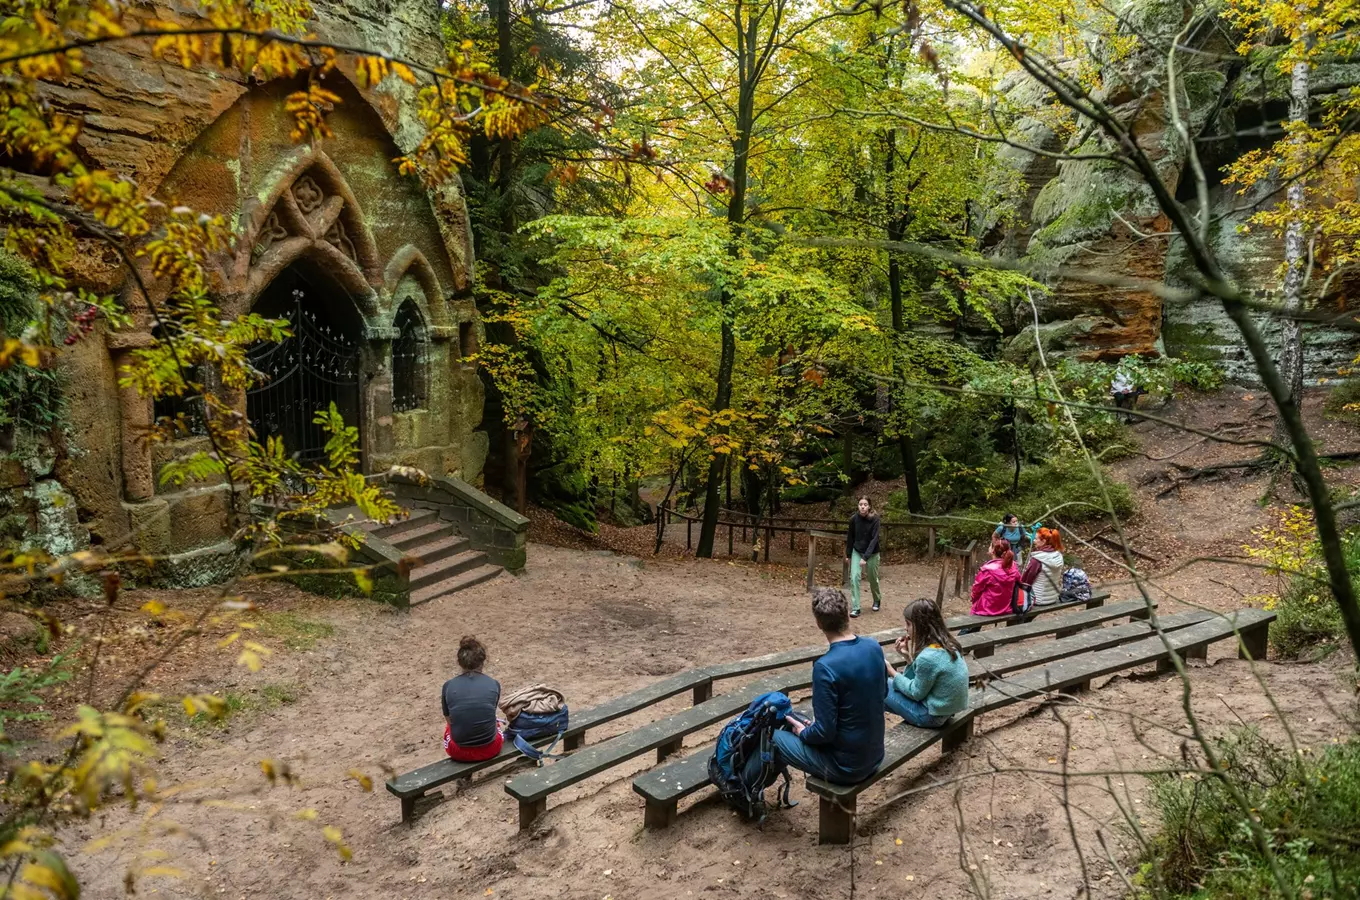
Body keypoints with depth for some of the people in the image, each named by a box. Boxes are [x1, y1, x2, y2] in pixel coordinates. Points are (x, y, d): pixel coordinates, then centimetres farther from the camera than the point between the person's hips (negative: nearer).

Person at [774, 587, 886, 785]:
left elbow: (824, 732, -25)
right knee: (796, 720, 26)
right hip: (873, 755, 7)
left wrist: (803, 733, -2)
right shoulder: (874, 648, -5)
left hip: (845, 765, -7)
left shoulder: (826, 667, -28)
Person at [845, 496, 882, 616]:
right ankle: (855, 608, -8)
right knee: (854, 577, -12)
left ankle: (877, 600, 43)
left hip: (871, 553, -2)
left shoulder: (874, 519, -19)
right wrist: (848, 554, 9)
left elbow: (874, 539, -23)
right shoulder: (854, 519, -11)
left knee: (873, 578, 13)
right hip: (857, 552, 2)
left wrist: (865, 557, -30)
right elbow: (850, 537, 2)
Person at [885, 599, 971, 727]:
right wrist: (908, 655, 1)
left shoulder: (928, 657, -29)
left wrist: (892, 673, -6)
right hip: (945, 707, 9)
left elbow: (916, 693, -16)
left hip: (931, 715, -9)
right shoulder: (948, 645, -1)